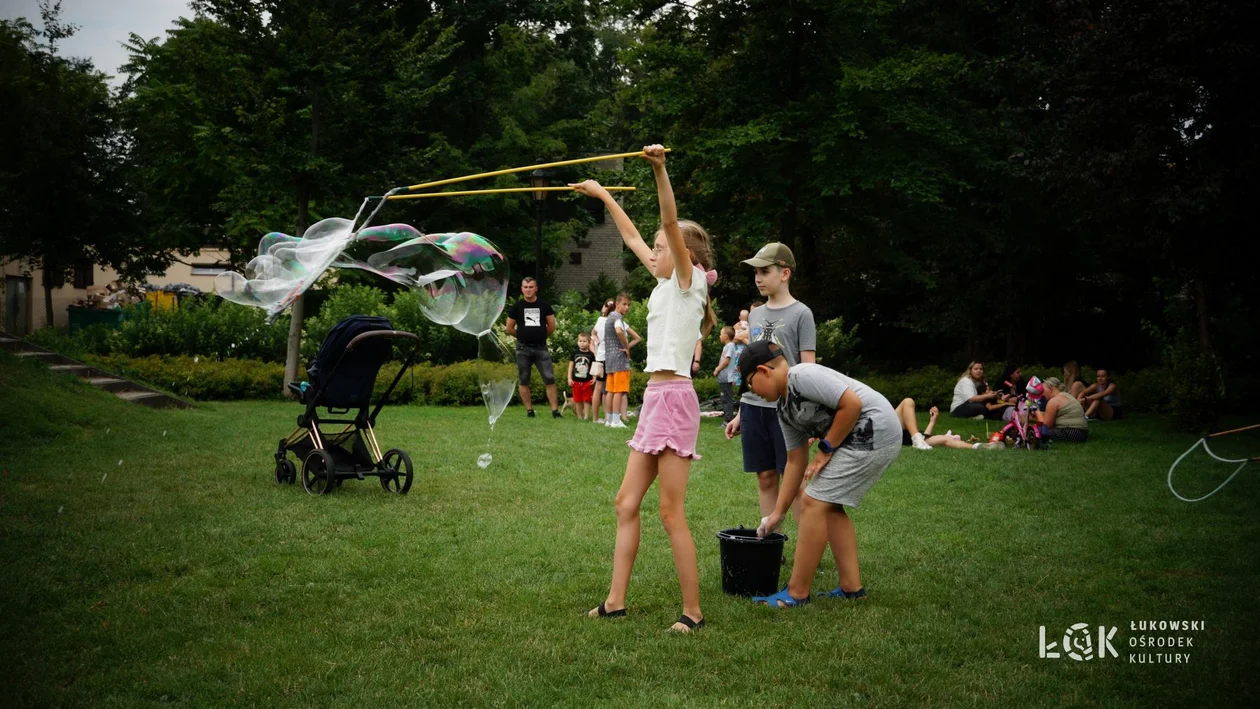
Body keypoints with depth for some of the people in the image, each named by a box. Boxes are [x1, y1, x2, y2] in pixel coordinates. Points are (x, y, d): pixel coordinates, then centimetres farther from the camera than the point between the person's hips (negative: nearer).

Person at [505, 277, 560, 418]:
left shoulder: (544, 305, 3)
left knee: (549, 379, -7)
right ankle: (529, 410, 12)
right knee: (523, 381, 4)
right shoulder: (517, 306, 2)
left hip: (541, 348, 0)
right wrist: (523, 336, 12)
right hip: (523, 349, 0)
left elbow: (552, 327, 9)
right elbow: (509, 329, 8)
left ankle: (554, 410, -5)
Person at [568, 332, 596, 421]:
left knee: (586, 400, 1)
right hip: (576, 381, 2)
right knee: (578, 400, 7)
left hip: (587, 381, -2)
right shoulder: (575, 353, 4)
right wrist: (569, 378, 1)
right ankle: (580, 417, 14)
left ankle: (586, 416, 4)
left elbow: (593, 367, 1)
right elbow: (571, 365, 6)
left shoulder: (591, 354, 0)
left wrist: (594, 378, -9)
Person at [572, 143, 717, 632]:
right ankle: (615, 601, 16)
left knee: (671, 512, -7)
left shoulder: (689, 278, -4)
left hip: (674, 398, -9)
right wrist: (603, 196, 33)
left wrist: (660, 170, -30)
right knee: (627, 503, 10)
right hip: (655, 399, 9)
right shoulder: (667, 283, 18)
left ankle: (693, 611, 0)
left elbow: (671, 224, -19)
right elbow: (632, 237, 29)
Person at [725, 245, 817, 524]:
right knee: (765, 477, 8)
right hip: (754, 407, 6)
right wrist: (740, 414, 17)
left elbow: (808, 368, -6)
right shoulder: (755, 314, 15)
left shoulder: (801, 314, -3)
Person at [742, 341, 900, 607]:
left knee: (814, 503, -8)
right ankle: (852, 587, 20)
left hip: (873, 432, -10)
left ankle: (797, 593, -1)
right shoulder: (783, 408, 15)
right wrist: (778, 512, 20)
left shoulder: (802, 375, -15)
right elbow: (796, 461, 20)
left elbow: (852, 404, -21)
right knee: (830, 505, 15)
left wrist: (826, 449, -11)